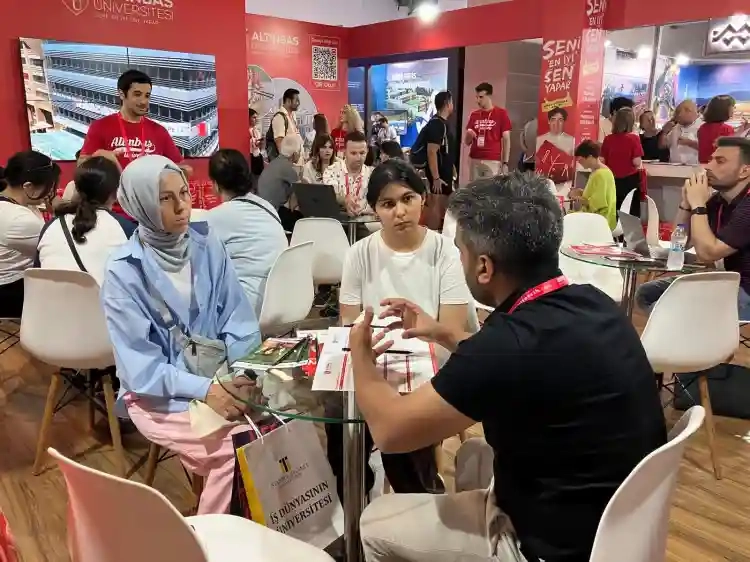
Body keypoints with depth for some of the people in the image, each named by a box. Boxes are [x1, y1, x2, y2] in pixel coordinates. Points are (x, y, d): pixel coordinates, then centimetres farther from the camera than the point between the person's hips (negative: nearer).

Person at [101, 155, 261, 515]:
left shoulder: (207, 245, 0)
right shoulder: (124, 271, -12)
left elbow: (238, 318, 1)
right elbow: (139, 364, -14)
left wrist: (243, 374, -16)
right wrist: (203, 390, -27)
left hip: (220, 378, 4)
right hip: (158, 393, -4)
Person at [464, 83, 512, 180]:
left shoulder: (501, 113, 1)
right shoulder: (474, 115, 13)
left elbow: (506, 140, 0)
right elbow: (467, 142, 17)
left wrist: (505, 163, -7)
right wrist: (469, 135, -7)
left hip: (493, 161, -4)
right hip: (475, 161, 4)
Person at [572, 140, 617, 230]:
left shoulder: (601, 174, -19)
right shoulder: (596, 172, 10)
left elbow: (596, 204, -22)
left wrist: (577, 198, -12)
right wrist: (582, 193, 7)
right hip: (595, 217, 9)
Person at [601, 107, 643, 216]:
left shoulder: (608, 139, -3)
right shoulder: (633, 139, -12)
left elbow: (602, 160, 2)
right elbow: (637, 162, -15)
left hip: (612, 180, 3)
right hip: (630, 180, -3)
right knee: (632, 214, 6)